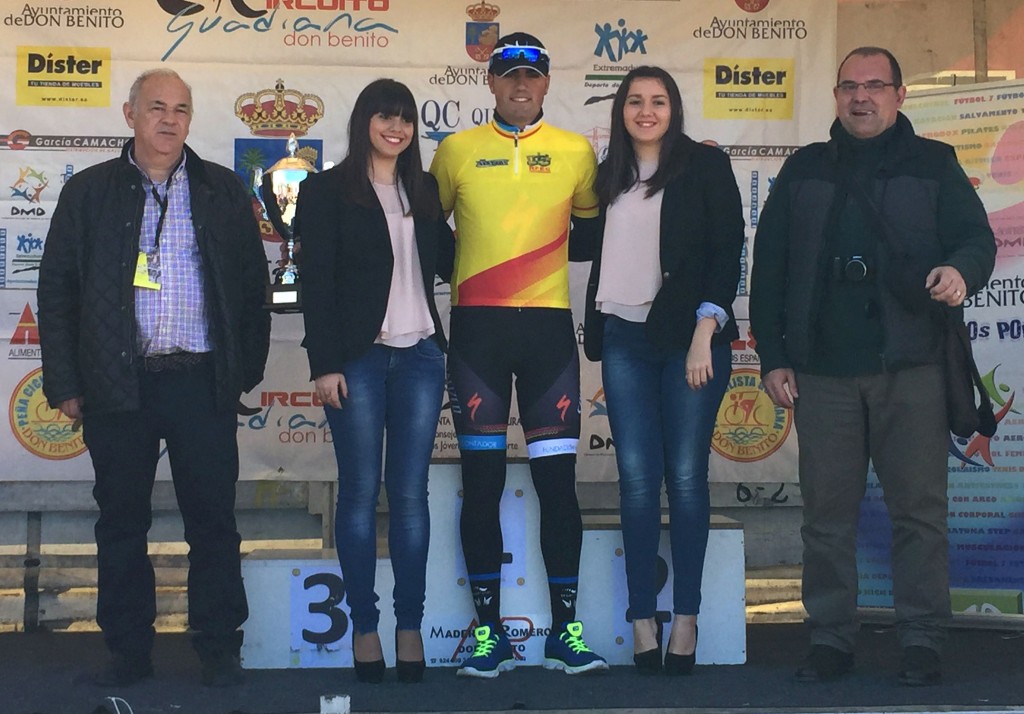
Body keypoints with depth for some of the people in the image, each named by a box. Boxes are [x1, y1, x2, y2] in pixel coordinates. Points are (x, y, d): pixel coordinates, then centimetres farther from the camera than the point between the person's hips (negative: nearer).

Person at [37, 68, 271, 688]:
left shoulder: (223, 190, 9)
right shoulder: (89, 192, 7)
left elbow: (253, 282, 10)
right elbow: (57, 290, 6)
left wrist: (247, 369, 3)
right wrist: (65, 382, 0)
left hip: (203, 382, 0)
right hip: (118, 383, 1)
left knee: (213, 520, 3)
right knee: (122, 521, 8)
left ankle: (220, 649, 13)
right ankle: (128, 650, 19)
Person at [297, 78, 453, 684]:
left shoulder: (425, 190, 15)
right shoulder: (327, 190, 3)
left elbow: (445, 263, 13)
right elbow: (317, 282, -3)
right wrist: (325, 363, -10)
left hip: (420, 355, 3)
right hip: (357, 356, -3)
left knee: (410, 493, 3)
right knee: (360, 493, 1)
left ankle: (411, 628, 8)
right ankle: (365, 628, 8)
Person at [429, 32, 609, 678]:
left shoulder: (575, 152, 8)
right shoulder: (458, 150, 7)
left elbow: (594, 224, 19)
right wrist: (454, 278, 7)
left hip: (549, 323, 0)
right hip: (477, 325, 0)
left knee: (558, 479, -1)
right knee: (483, 481, 1)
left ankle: (566, 629, 8)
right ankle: (489, 632, 9)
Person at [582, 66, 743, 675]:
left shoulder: (706, 165, 3)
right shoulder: (611, 176, 16)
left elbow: (727, 253, -3)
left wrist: (705, 331, -12)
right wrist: (596, 333, 9)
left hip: (688, 335, -3)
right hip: (625, 339, 4)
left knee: (686, 477, -2)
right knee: (637, 478, -1)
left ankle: (686, 619, 4)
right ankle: (643, 622, 2)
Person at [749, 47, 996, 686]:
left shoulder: (933, 165, 10)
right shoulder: (804, 171, 15)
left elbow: (977, 236, 4)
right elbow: (769, 267, 13)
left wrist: (961, 268, -21)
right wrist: (773, 356, 6)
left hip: (911, 368, -2)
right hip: (822, 370, 2)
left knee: (919, 509, -2)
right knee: (827, 514, 4)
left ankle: (923, 642, 6)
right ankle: (832, 640, 12)